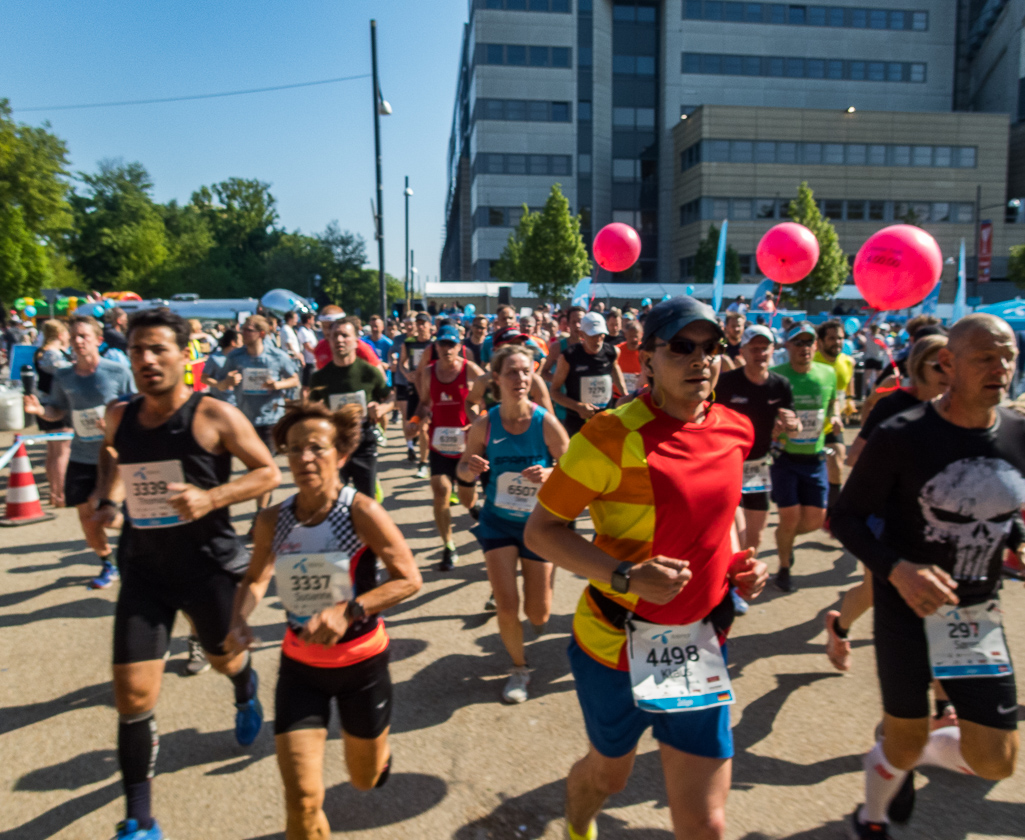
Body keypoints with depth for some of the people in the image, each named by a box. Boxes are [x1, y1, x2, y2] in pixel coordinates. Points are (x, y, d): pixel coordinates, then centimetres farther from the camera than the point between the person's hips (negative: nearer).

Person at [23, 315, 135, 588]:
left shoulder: (118, 372, -10)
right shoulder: (63, 377, 0)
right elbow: (57, 411, 10)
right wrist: (39, 409, -11)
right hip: (81, 457, 4)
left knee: (97, 507, -16)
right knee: (87, 517, 9)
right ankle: (108, 565, 31)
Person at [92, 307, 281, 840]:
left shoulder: (214, 416, -16)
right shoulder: (119, 418, -1)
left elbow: (268, 473, -11)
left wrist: (211, 498, -25)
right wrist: (103, 500, 5)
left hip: (208, 563, -3)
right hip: (143, 567, 3)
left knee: (224, 659, 21)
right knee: (133, 694, -2)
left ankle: (246, 688, 60)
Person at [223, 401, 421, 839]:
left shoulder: (361, 512, -21)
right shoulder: (272, 520, -9)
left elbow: (409, 578, -19)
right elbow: (255, 579, 6)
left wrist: (349, 611, -29)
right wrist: (239, 621, -13)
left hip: (362, 660, -2)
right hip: (300, 665, 2)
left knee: (365, 779, 22)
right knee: (301, 800, -1)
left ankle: (378, 749, 58)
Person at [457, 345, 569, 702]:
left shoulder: (546, 422, -17)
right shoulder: (484, 425, -12)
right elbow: (464, 469, 1)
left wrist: (550, 475, -31)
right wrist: (471, 468, -22)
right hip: (498, 522, 1)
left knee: (538, 616, 8)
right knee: (506, 608, -5)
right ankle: (519, 669, 26)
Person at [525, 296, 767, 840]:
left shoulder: (734, 431, -1)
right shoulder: (613, 436, -20)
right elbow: (540, 530, -17)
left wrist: (738, 560, 2)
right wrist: (625, 576, -27)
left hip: (701, 648, 4)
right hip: (617, 646, -4)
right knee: (608, 774, 23)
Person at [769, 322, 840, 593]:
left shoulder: (828, 374, 2)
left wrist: (834, 417, 1)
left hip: (814, 457, 4)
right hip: (785, 455, -4)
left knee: (816, 517, 4)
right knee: (790, 515, -4)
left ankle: (784, 535, 37)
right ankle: (784, 568, 20)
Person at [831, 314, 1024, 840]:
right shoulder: (902, 437, -18)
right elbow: (846, 517, -13)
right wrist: (896, 569, -28)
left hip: (980, 616, 5)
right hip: (908, 607, -4)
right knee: (903, 742, 11)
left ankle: (915, 751, 41)